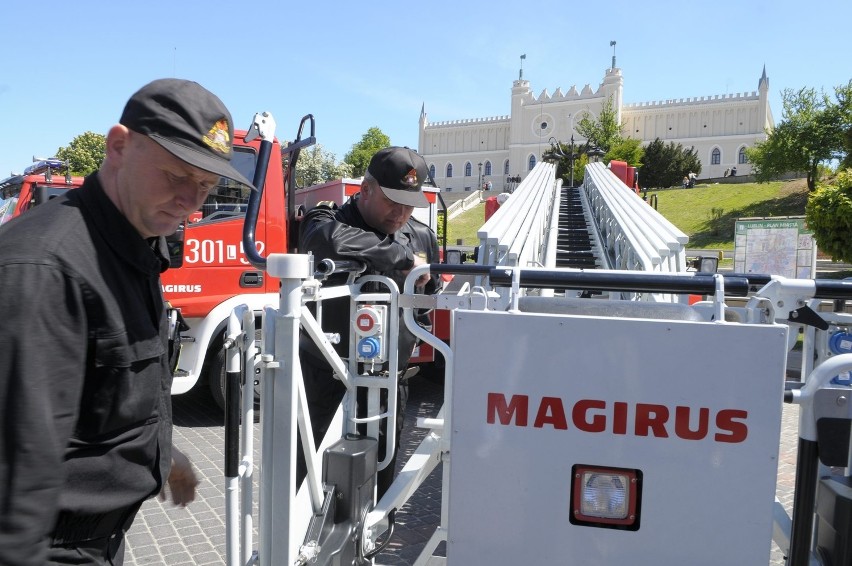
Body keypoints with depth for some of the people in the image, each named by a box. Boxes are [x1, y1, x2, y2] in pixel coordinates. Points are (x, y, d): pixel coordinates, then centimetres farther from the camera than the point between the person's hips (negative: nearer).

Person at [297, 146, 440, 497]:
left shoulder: (422, 237, 8)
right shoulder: (327, 222, -9)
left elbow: (429, 297, 23)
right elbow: (332, 241, -35)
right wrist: (403, 259, -27)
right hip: (326, 380, -4)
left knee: (379, 481, 16)